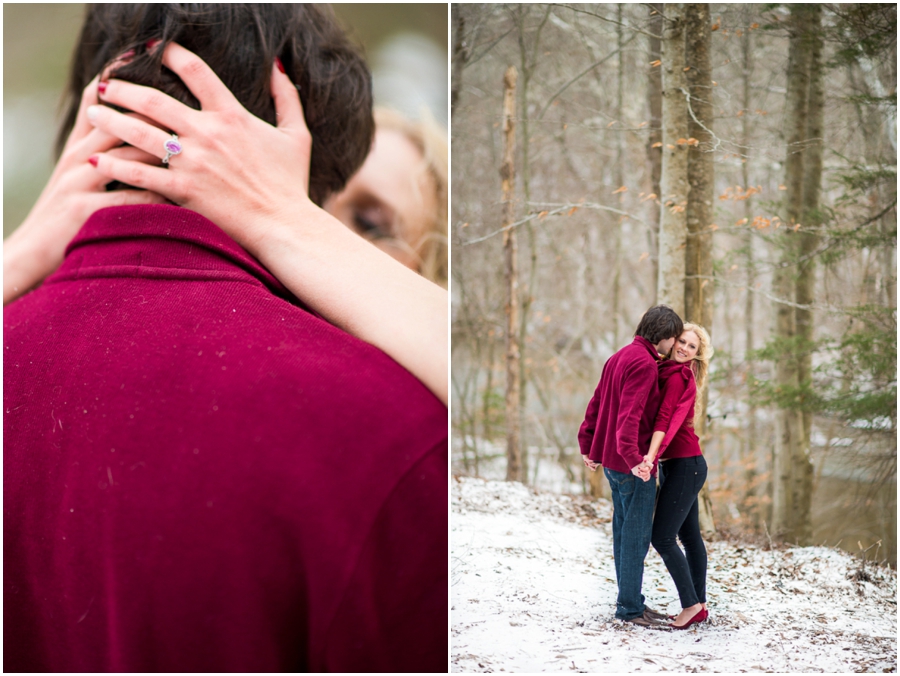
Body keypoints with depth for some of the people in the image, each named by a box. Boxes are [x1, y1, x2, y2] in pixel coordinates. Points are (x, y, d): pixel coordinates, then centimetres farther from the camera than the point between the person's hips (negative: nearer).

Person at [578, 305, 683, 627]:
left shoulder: (620, 356, 15)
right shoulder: (644, 363, -16)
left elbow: (596, 404, 18)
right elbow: (630, 414, -27)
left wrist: (588, 446, 22)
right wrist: (633, 457, -36)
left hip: (612, 460, 10)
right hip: (632, 466, -10)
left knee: (624, 531, 15)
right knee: (637, 534, -4)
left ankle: (630, 600, 23)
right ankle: (630, 607, 0)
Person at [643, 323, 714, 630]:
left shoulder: (678, 376, -13)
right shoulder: (668, 372, 16)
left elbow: (666, 418, -24)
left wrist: (651, 455, -32)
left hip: (685, 466, -9)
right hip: (677, 465, 9)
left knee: (662, 537, -10)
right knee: (689, 536, 11)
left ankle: (691, 604, -4)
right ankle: (699, 606, 17)